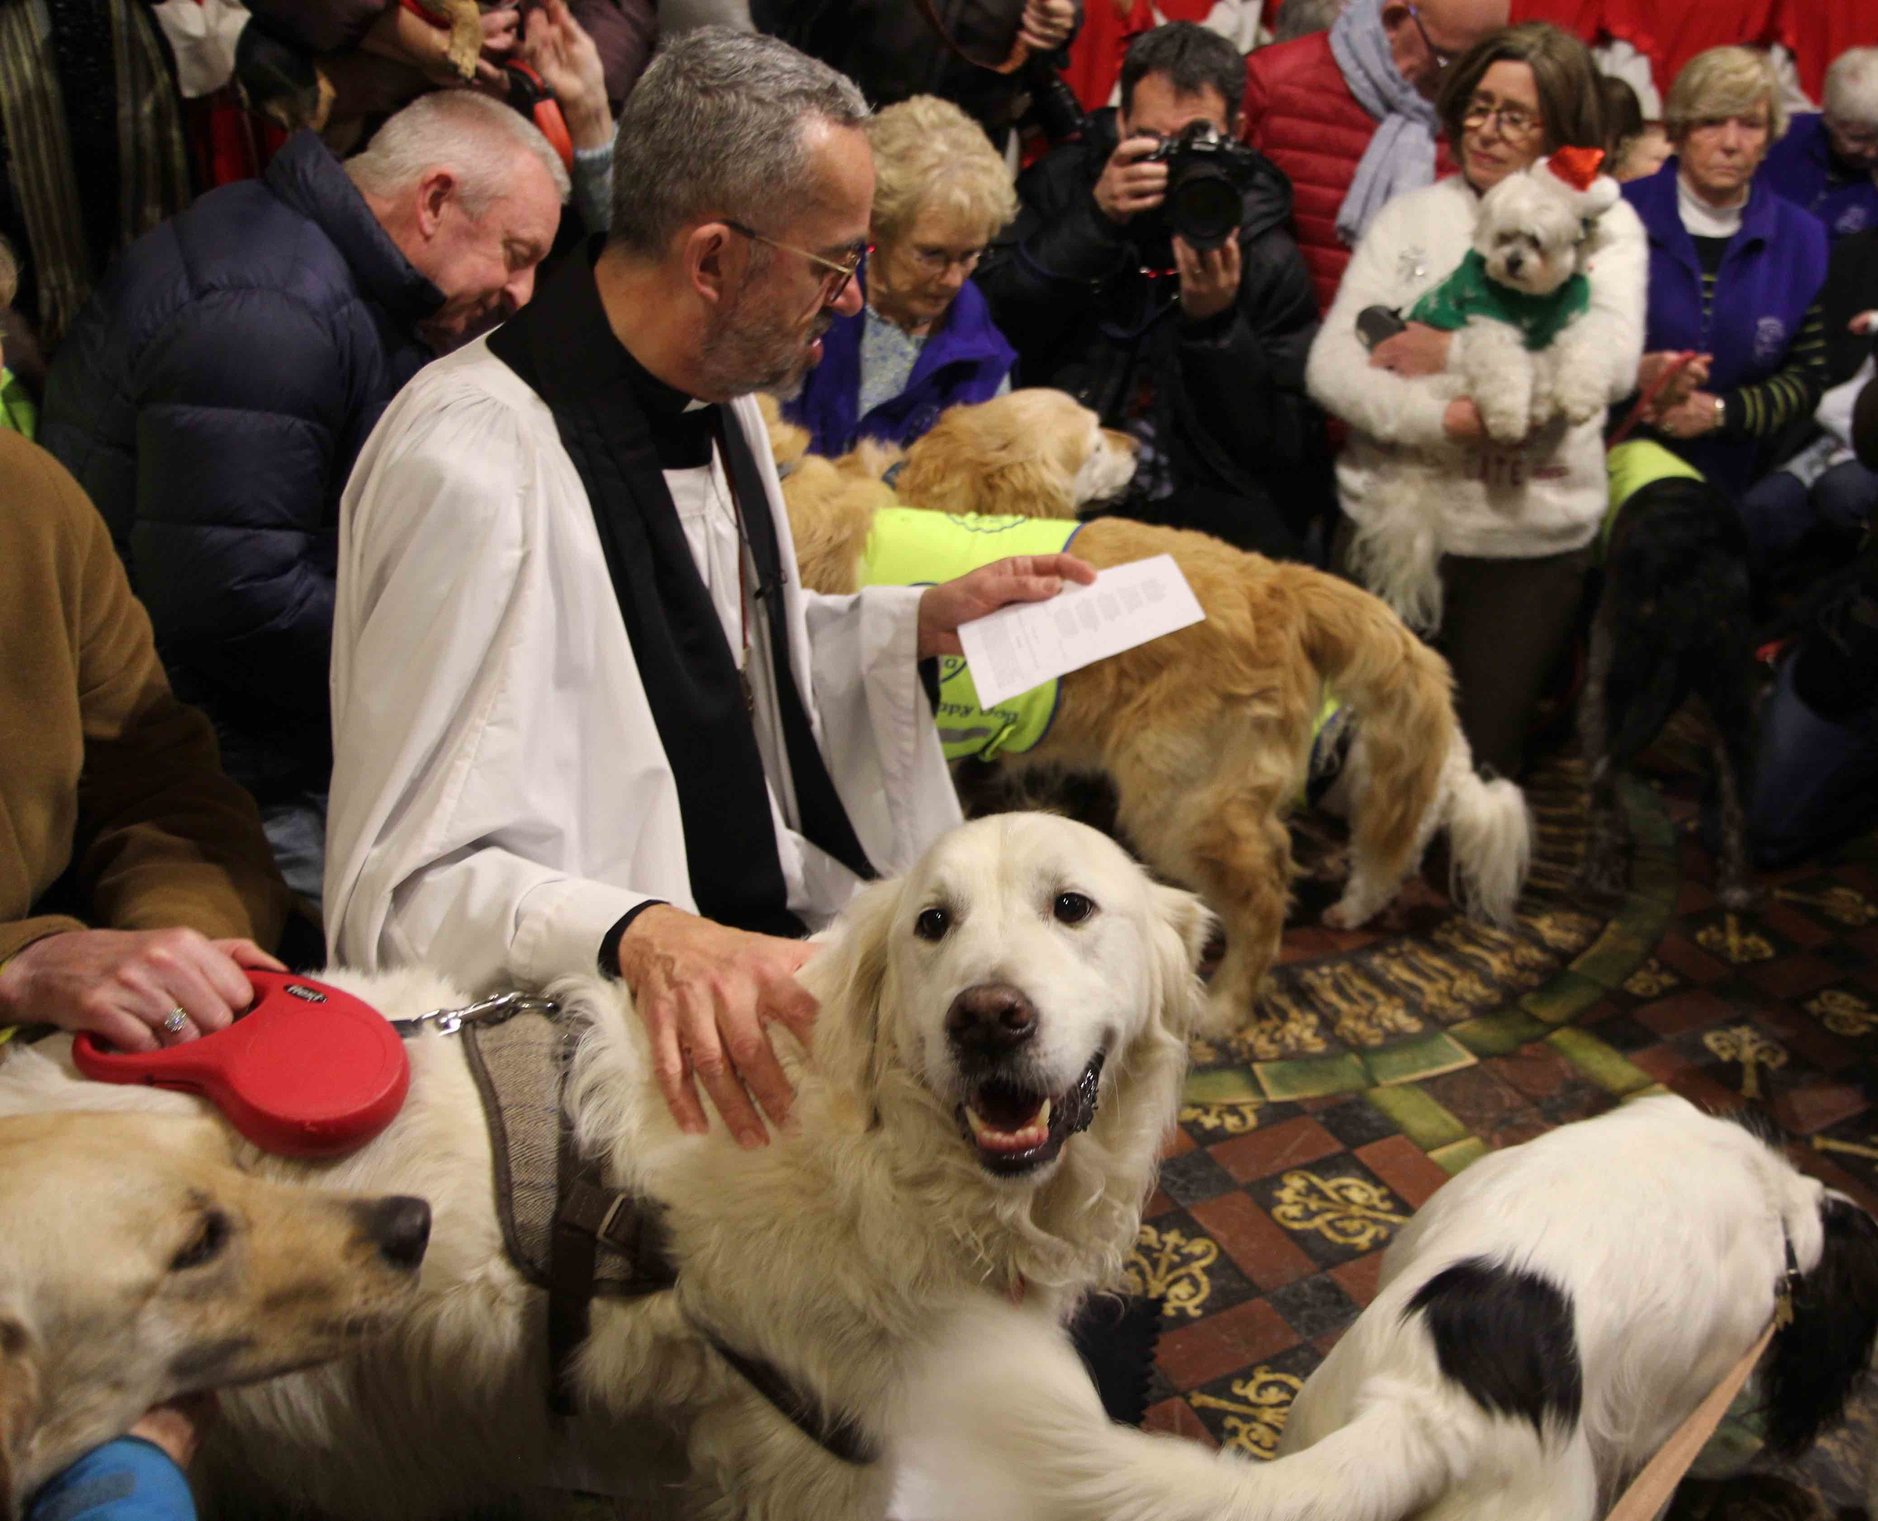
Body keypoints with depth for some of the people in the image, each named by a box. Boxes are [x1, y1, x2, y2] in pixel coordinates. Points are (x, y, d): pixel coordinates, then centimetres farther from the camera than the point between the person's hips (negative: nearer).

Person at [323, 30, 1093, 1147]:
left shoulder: (715, 391, 7)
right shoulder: (473, 475, -23)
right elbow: (407, 889, -23)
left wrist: (922, 625, 9)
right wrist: (640, 933, -40)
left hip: (772, 937, 9)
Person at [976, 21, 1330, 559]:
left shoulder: (1269, 259, 1)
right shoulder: (1062, 182, 6)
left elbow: (1289, 449, -2)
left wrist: (1216, 322, -16)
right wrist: (1094, 220, -15)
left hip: (1201, 502, 0)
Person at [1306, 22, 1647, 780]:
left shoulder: (1606, 225, 4)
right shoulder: (1409, 216, 5)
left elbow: (1612, 365, -14)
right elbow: (1330, 367, -6)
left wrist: (1455, 350, -15)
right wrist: (1442, 418, -21)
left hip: (1530, 539, 0)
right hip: (1391, 522, 1)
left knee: (1478, 763, 9)